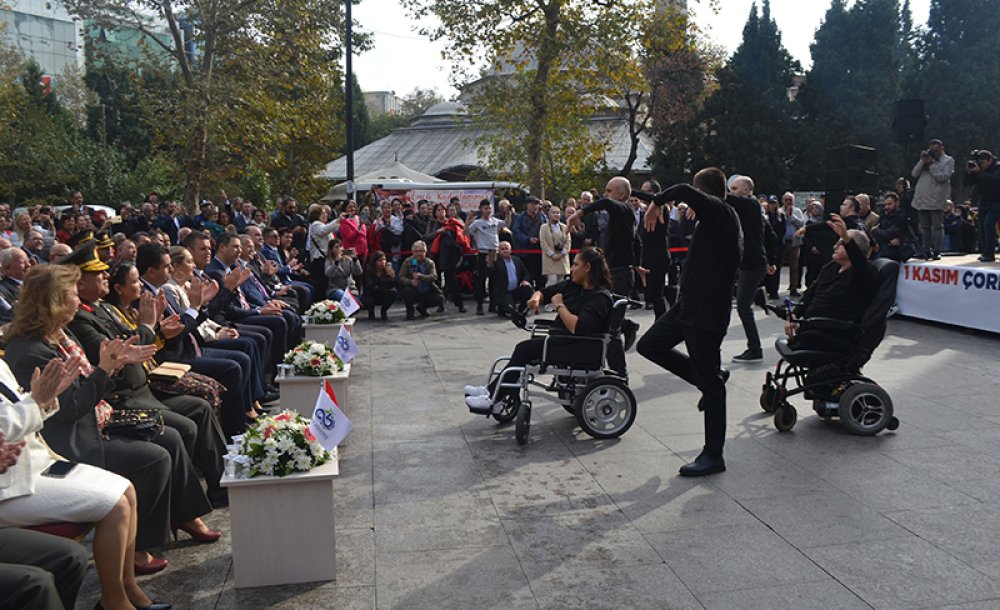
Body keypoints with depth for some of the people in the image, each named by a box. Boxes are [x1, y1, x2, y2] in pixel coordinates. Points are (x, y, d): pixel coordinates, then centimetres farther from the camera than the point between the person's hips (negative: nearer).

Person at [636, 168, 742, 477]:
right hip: (688, 304, 10)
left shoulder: (720, 211, -15)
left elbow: (685, 191, -32)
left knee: (710, 382, -1)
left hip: (707, 311, -10)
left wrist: (656, 202, -16)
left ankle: (713, 455, 10)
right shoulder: (721, 217, 13)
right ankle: (710, 378, 21)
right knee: (649, 345, 13)